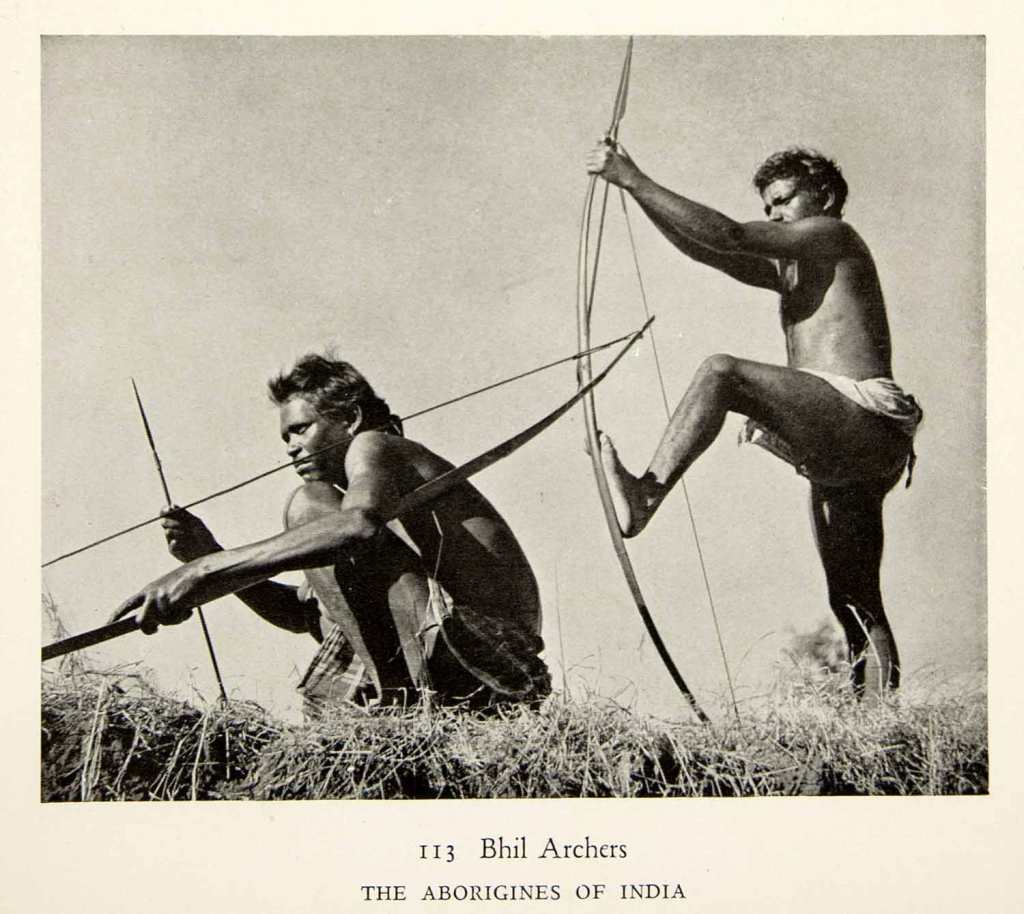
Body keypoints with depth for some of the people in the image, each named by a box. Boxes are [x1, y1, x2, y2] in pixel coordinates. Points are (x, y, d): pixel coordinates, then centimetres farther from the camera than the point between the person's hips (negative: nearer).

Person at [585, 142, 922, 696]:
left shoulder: (832, 234, 5)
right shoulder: (789, 272, 30)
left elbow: (729, 237, -6)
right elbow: (700, 247, 21)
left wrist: (636, 180, -5)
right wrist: (632, 184, 11)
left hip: (866, 418, -10)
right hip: (840, 450, 10)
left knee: (721, 372, -24)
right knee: (854, 605, 5)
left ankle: (645, 495, -35)